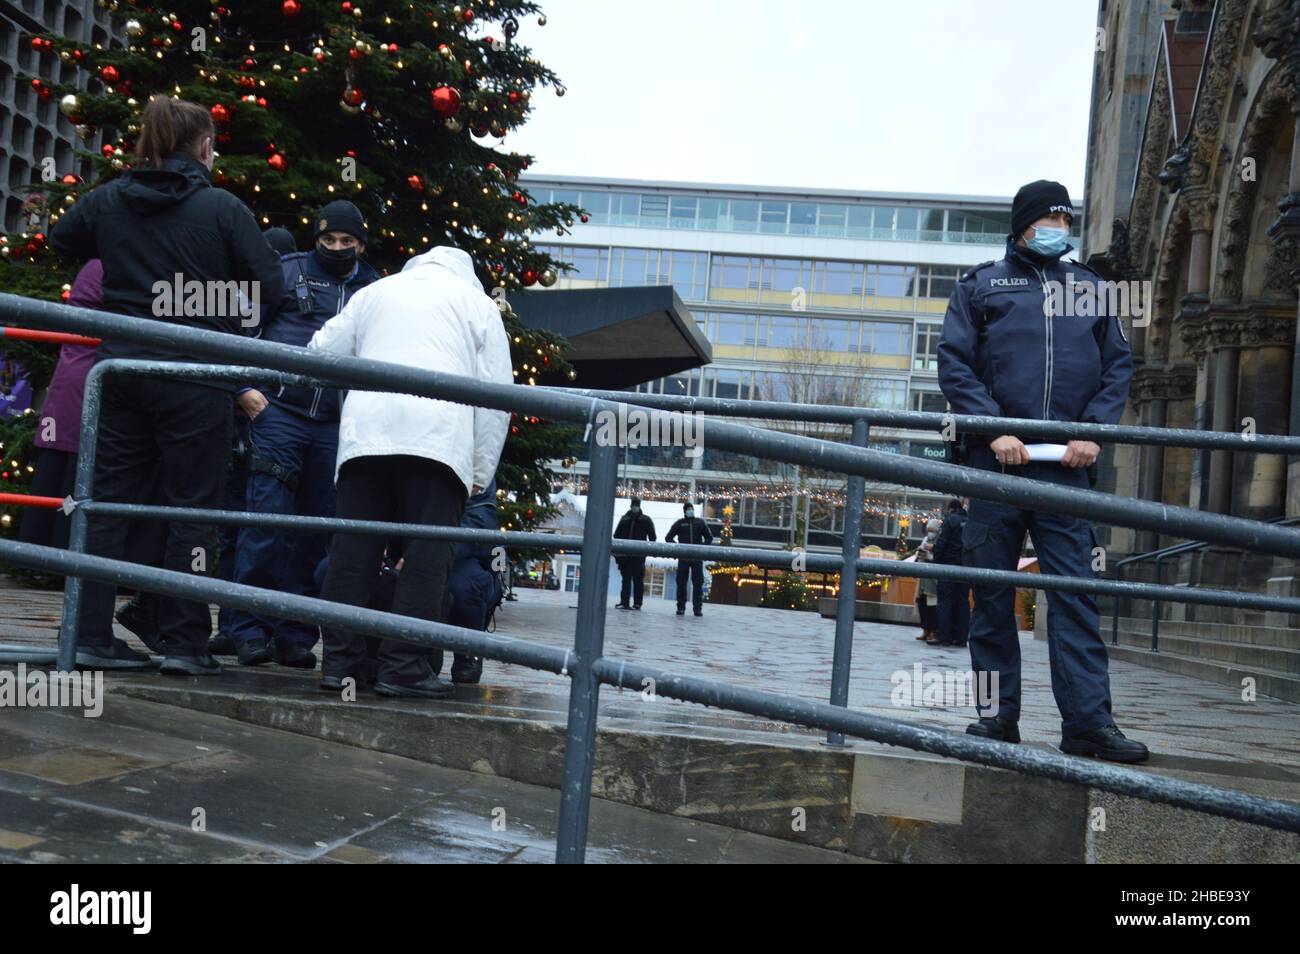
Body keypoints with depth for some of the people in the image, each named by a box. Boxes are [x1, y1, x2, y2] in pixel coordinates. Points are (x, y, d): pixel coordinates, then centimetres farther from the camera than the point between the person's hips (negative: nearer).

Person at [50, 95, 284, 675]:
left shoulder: (108, 199, 7)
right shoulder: (222, 208, -7)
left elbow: (61, 239, 24)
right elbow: (270, 285, -7)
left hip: (121, 368, 5)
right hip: (195, 374, -4)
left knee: (109, 502, 10)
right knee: (193, 508, 2)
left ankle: (91, 635, 12)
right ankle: (185, 643, 4)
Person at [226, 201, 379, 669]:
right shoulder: (288, 271, 7)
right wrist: (243, 386, -4)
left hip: (337, 427, 3)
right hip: (278, 412, -2)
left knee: (316, 531, 4)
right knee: (267, 519, -7)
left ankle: (295, 636, 13)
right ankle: (250, 629, 1)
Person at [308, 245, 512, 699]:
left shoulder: (374, 291, 28)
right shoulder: (477, 302, 20)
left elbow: (320, 353, 27)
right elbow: (496, 392, 12)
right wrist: (480, 472, 12)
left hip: (364, 430, 3)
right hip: (438, 437, -3)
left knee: (352, 549, 5)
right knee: (426, 555, -2)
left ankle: (339, 660, 5)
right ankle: (404, 666, -7)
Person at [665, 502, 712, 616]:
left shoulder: (700, 523, 10)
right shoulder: (679, 523, 7)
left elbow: (709, 538, 14)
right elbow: (668, 538, 8)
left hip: (697, 558, 0)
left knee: (698, 583, -1)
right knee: (681, 583, 0)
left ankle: (698, 608, 2)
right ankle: (681, 607, 7)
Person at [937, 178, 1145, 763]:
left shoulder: (1089, 288, 17)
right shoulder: (981, 285, 11)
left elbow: (1118, 365, 14)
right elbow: (954, 363, 2)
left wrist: (1093, 431, -2)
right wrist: (995, 429, -10)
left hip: (1065, 465, 1)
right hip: (995, 460, -1)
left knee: (1076, 593, -3)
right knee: (992, 593, 3)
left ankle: (1088, 720, -3)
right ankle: (998, 714, 12)